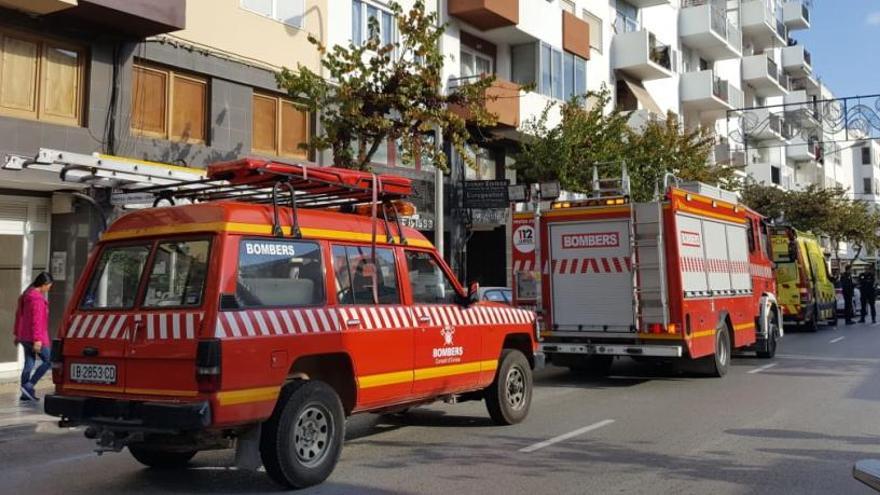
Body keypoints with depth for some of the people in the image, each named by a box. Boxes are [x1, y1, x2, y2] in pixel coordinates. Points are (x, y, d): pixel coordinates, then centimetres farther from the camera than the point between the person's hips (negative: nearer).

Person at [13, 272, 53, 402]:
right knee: (48, 361, -2)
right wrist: (37, 339, -23)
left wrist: (17, 334, 29)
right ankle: (29, 386, -7)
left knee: (29, 363, 12)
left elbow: (18, 315, 22)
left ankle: (26, 393, 14)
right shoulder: (37, 298, -17)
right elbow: (37, 320, -22)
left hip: (24, 336, 10)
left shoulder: (26, 295, 14)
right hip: (35, 337, -10)